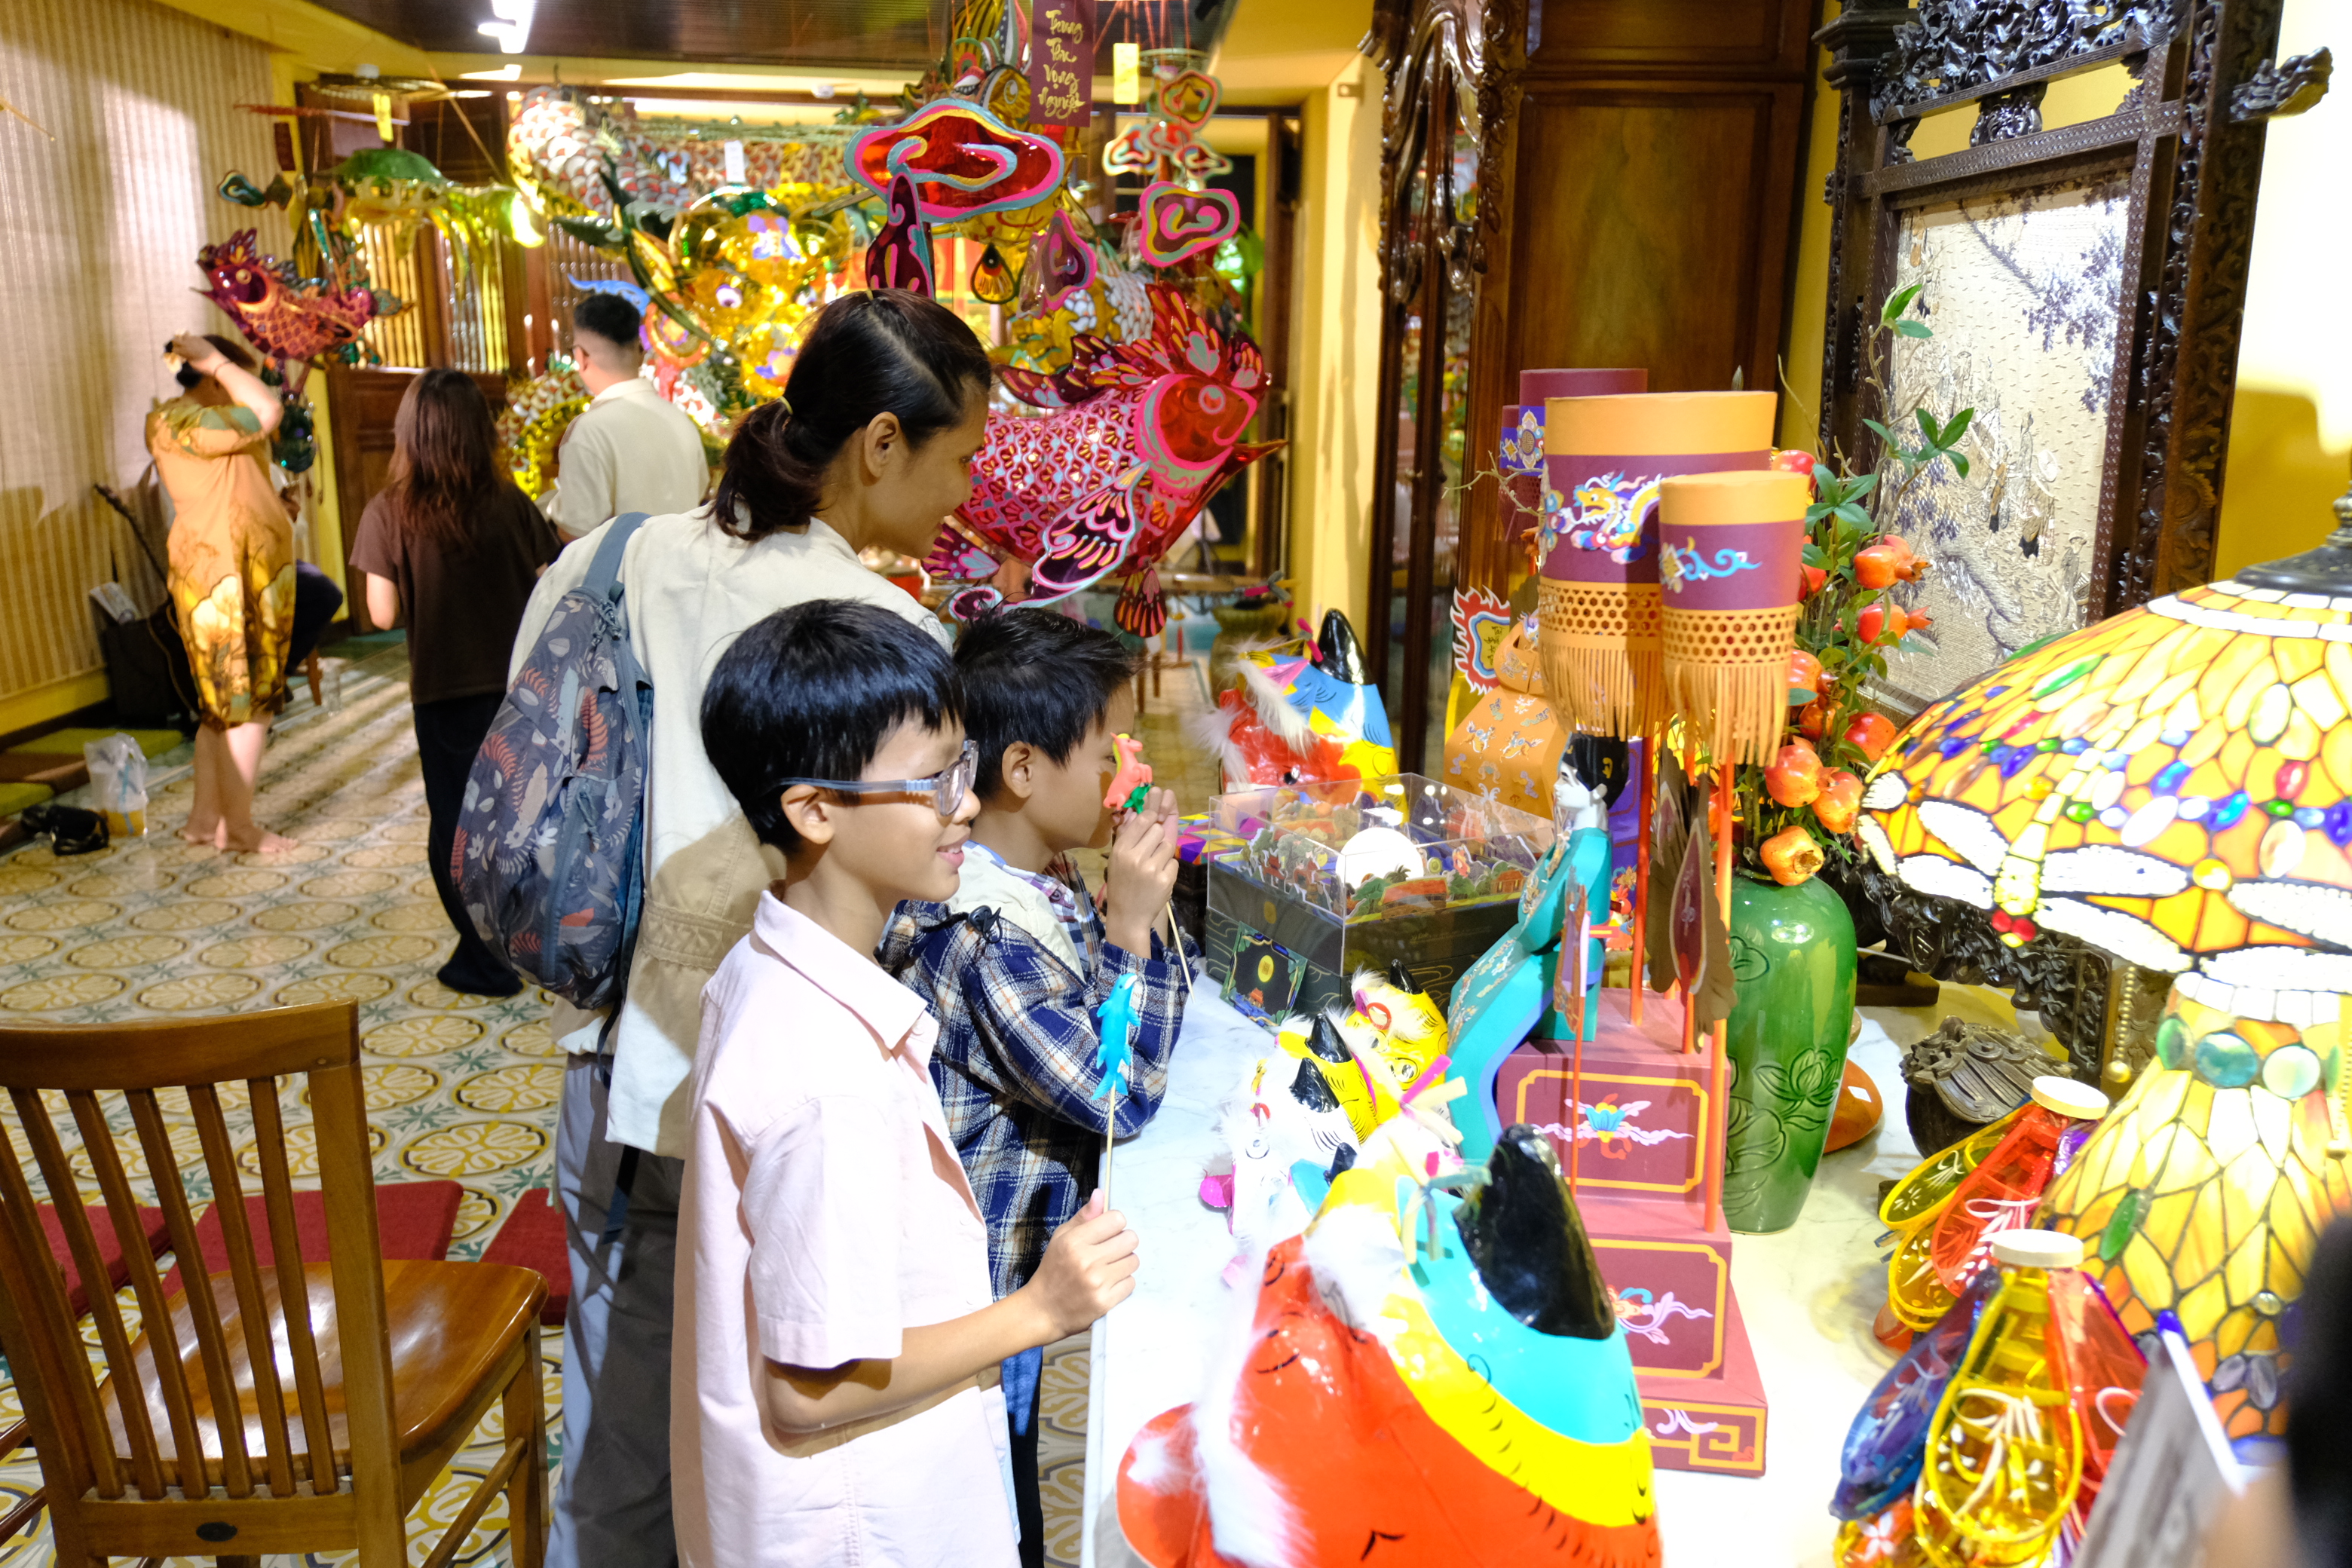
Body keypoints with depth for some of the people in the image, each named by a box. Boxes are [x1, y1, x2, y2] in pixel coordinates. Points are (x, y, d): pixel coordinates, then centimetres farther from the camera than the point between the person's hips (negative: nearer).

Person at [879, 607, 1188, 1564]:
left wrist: (1138, 897, 0)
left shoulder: (1045, 880, -1)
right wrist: (1132, 919, -25)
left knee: (1008, 1480, 27)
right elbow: (1120, 1095, -25)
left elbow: (1102, 1013, 14)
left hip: (1017, 1261, 9)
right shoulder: (988, 936, -31)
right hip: (975, 1280, -9)